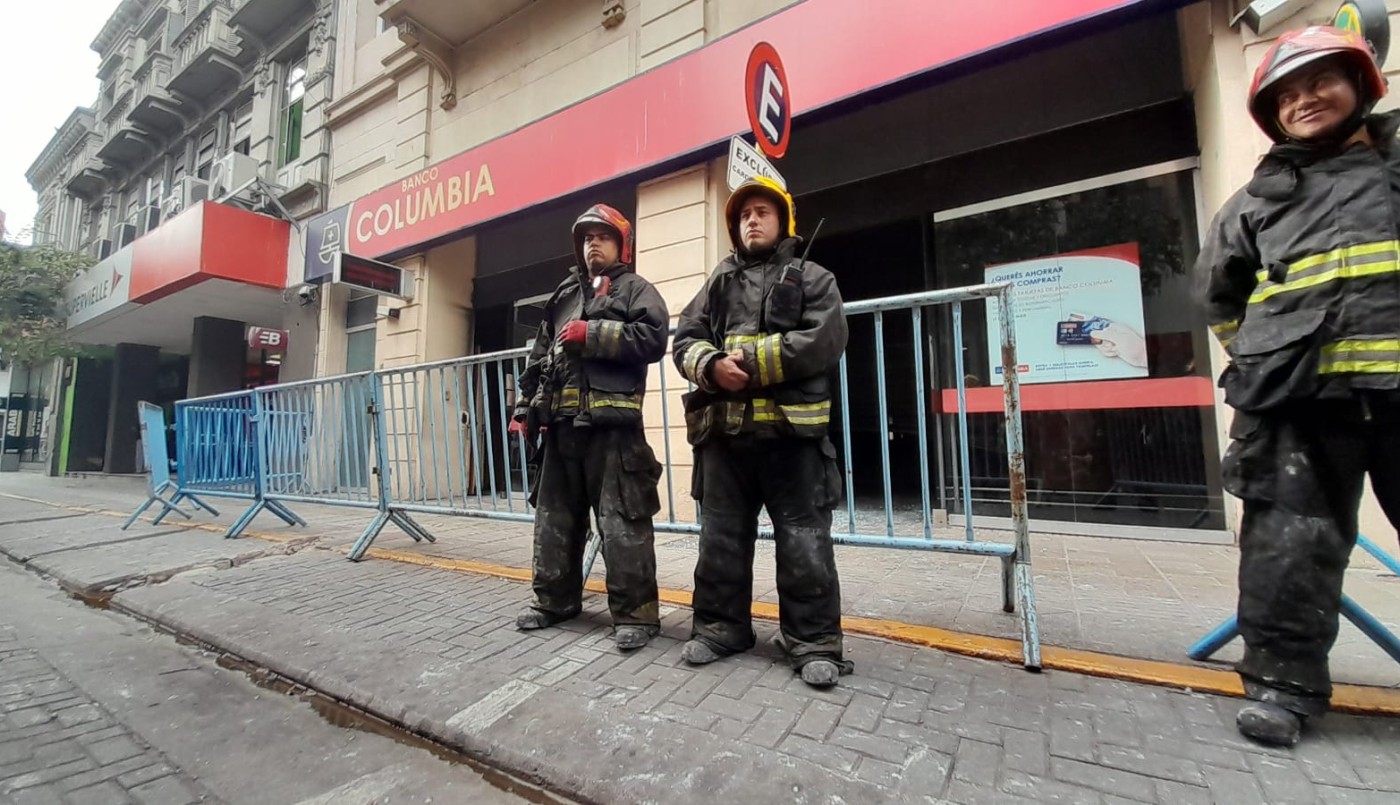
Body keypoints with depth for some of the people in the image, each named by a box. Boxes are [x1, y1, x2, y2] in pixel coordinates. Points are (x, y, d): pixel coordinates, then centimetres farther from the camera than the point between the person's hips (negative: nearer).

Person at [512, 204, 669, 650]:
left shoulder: (636, 290, 6)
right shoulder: (564, 295, 25)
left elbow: (652, 339, -12)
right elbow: (538, 356, 24)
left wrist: (592, 334, -13)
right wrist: (525, 405, 16)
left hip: (611, 424, -7)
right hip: (561, 423, 7)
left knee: (621, 522, -6)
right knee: (554, 515, 13)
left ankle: (636, 612, 4)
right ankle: (554, 599, 28)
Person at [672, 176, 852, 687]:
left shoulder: (812, 279, 11)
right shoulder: (718, 284, 21)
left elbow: (824, 340, -7)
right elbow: (686, 341, 10)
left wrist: (751, 361, -13)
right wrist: (714, 366, -12)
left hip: (792, 427, -3)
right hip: (724, 431, 4)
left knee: (803, 542, 1)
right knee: (720, 537, 11)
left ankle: (814, 642, 16)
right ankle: (720, 627, 27)